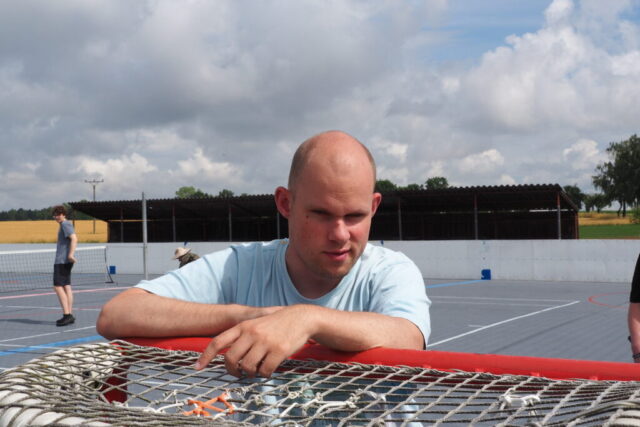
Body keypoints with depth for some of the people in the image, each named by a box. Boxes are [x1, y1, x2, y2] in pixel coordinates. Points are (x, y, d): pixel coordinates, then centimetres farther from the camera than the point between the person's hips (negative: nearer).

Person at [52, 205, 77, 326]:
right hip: (63, 260, 10)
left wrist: (71, 254, -31)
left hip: (62, 261, -10)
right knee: (66, 287, 8)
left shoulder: (65, 224, -10)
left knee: (58, 286, -11)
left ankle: (67, 314, -15)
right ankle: (69, 315, 9)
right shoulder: (64, 225, 19)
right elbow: (73, 239, 29)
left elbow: (74, 239, -23)